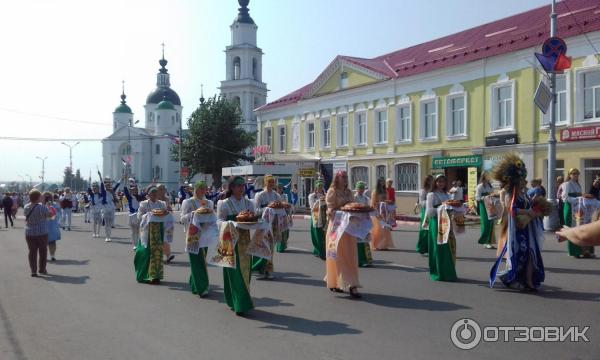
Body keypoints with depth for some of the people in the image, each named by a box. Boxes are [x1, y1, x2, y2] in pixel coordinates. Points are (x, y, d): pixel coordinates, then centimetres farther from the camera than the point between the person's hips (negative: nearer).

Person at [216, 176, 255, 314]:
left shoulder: (248, 203, 10)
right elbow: (220, 221, -7)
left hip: (245, 240, 4)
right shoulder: (225, 204, -3)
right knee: (235, 271, -5)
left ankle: (242, 302, 19)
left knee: (245, 269, 6)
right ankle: (239, 304, -2)